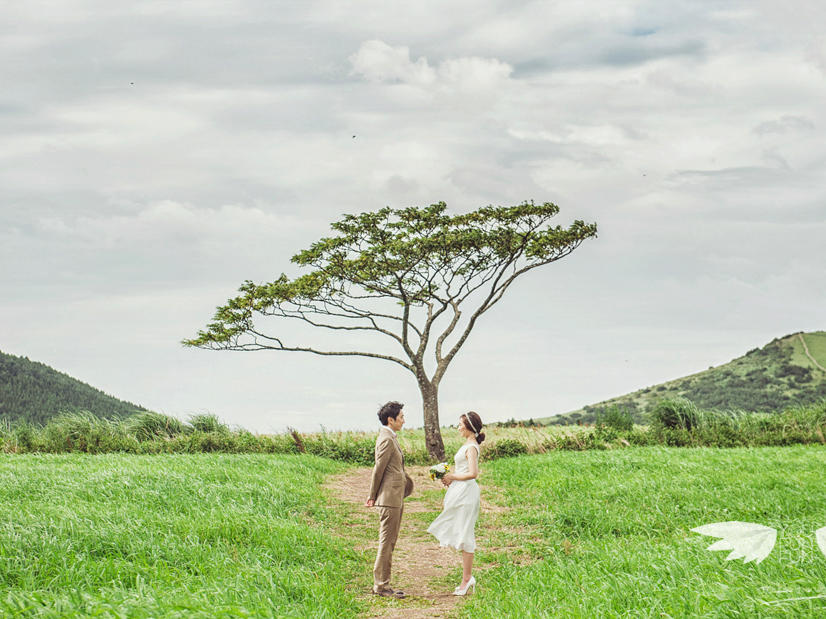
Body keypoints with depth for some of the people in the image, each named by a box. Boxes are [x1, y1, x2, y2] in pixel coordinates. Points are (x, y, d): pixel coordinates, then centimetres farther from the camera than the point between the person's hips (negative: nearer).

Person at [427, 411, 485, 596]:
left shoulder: (471, 447, -15)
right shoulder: (468, 445, 14)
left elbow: (473, 473, -24)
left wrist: (452, 477, -13)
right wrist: (450, 477, 7)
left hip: (466, 492, -10)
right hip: (460, 492, 10)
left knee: (464, 535, -5)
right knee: (460, 534, 11)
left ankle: (466, 579, 1)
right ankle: (468, 577, 13)